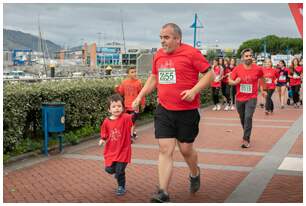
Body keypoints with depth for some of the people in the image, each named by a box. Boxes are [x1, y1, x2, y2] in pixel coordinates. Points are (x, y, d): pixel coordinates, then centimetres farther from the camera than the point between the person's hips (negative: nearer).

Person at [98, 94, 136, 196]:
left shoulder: (125, 118, -15)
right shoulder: (106, 121, -3)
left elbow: (132, 118, -36)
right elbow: (104, 134, 11)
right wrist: (102, 140, -7)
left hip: (123, 150, -4)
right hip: (111, 151, 4)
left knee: (119, 171, -3)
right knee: (109, 169, 11)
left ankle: (121, 187, 23)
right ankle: (118, 172, 46)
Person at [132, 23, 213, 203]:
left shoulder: (191, 53, -9)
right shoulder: (158, 55, 8)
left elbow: (210, 74, -8)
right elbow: (154, 77, 22)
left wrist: (194, 90, -21)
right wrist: (140, 96, 16)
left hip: (187, 112, -4)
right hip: (164, 111, 4)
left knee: (186, 149, 10)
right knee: (165, 150, -2)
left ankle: (195, 174, 42)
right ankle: (163, 193, 1)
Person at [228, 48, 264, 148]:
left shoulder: (257, 69, -6)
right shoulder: (237, 69, -6)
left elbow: (262, 78, 14)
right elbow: (229, 80, -1)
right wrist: (234, 82, -23)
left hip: (251, 98, -2)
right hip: (239, 98, 3)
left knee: (248, 117, -17)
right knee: (242, 118, 16)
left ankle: (246, 140, -12)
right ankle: (247, 134, 39)